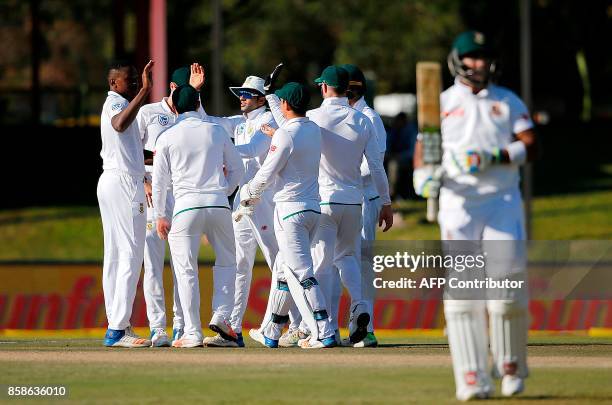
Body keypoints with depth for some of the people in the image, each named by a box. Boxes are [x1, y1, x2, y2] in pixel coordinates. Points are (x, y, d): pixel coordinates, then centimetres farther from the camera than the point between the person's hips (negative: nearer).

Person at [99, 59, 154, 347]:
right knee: (131, 255, -12)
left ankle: (115, 325, 10)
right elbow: (120, 124, -37)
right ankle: (118, 330, -17)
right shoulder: (116, 102, -12)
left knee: (114, 255, 9)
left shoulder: (115, 104, 20)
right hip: (124, 181, -11)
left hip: (109, 181, 11)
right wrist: (145, 91, -41)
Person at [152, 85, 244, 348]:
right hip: (219, 204, 2)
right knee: (226, 260, 19)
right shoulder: (216, 131, 9)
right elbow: (237, 168, 11)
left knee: (186, 270, 1)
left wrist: (160, 216, 8)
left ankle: (193, 333, -3)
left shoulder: (167, 137, 3)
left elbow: (160, 180, 2)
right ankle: (221, 315, 4)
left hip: (186, 206, -2)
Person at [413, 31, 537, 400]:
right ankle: (473, 379, -11)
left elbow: (530, 146, 3)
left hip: (503, 200, 1)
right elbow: (423, 147, 6)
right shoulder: (441, 104, 11)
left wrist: (493, 158, -13)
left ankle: (512, 367, 10)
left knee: (507, 280, -8)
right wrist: (424, 175, -16)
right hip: (458, 203, 0)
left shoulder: (508, 101, 12)